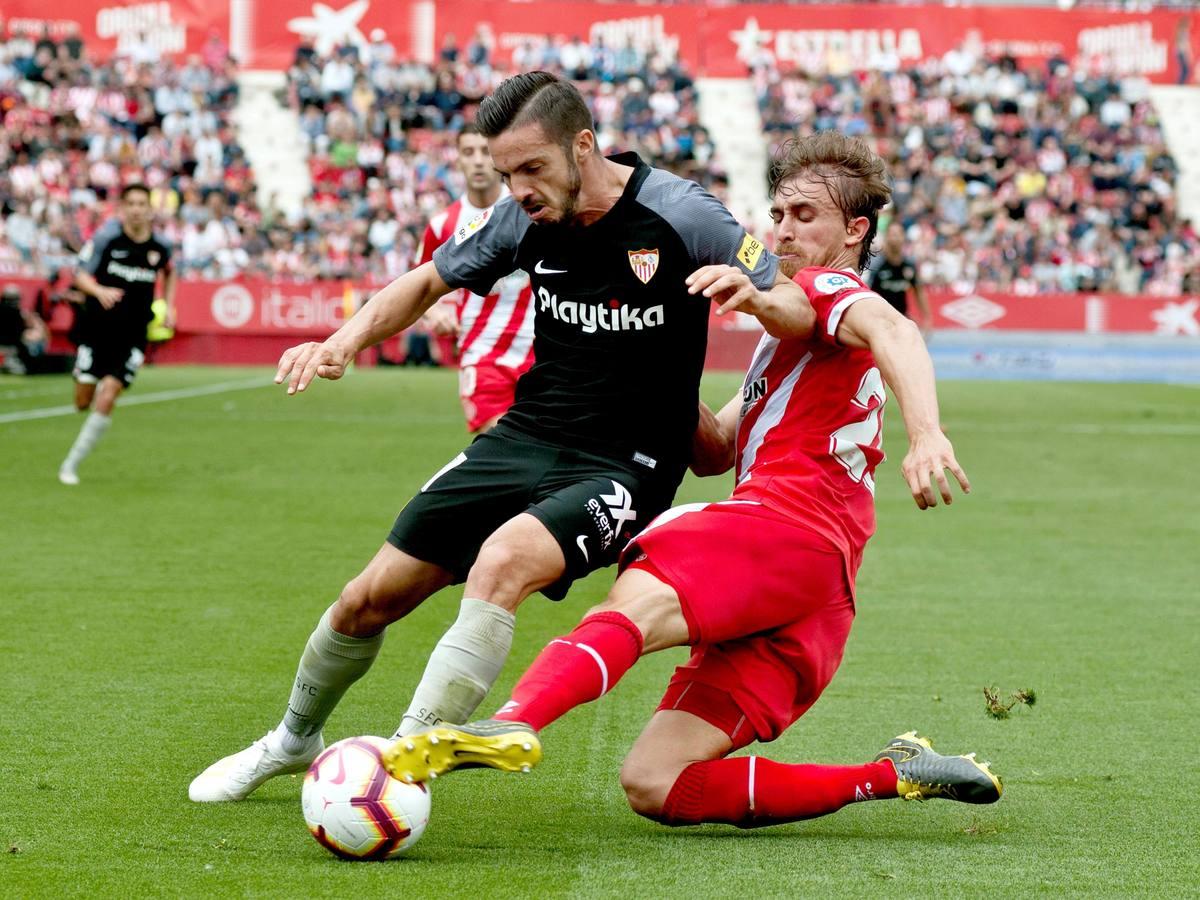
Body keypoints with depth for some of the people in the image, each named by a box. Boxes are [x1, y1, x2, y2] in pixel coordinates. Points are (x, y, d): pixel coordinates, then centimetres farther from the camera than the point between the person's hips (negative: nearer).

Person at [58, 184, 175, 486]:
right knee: (84, 402, -1)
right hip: (96, 327, -1)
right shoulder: (106, 237, -9)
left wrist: (168, 306, 9)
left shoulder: (161, 246, -1)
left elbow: (168, 272, 22)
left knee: (106, 401, -13)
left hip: (132, 335, 1)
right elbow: (81, 275, -7)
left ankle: (71, 464, -1)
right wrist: (100, 291, -27)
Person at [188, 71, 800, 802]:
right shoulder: (524, 219, -2)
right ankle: (294, 740, 33)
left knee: (499, 563, -35)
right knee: (369, 600, 5)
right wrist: (346, 341, 0)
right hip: (524, 438, 6)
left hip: (625, 468, -5)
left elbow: (796, 304, -8)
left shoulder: (679, 215, -16)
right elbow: (431, 281, 15)